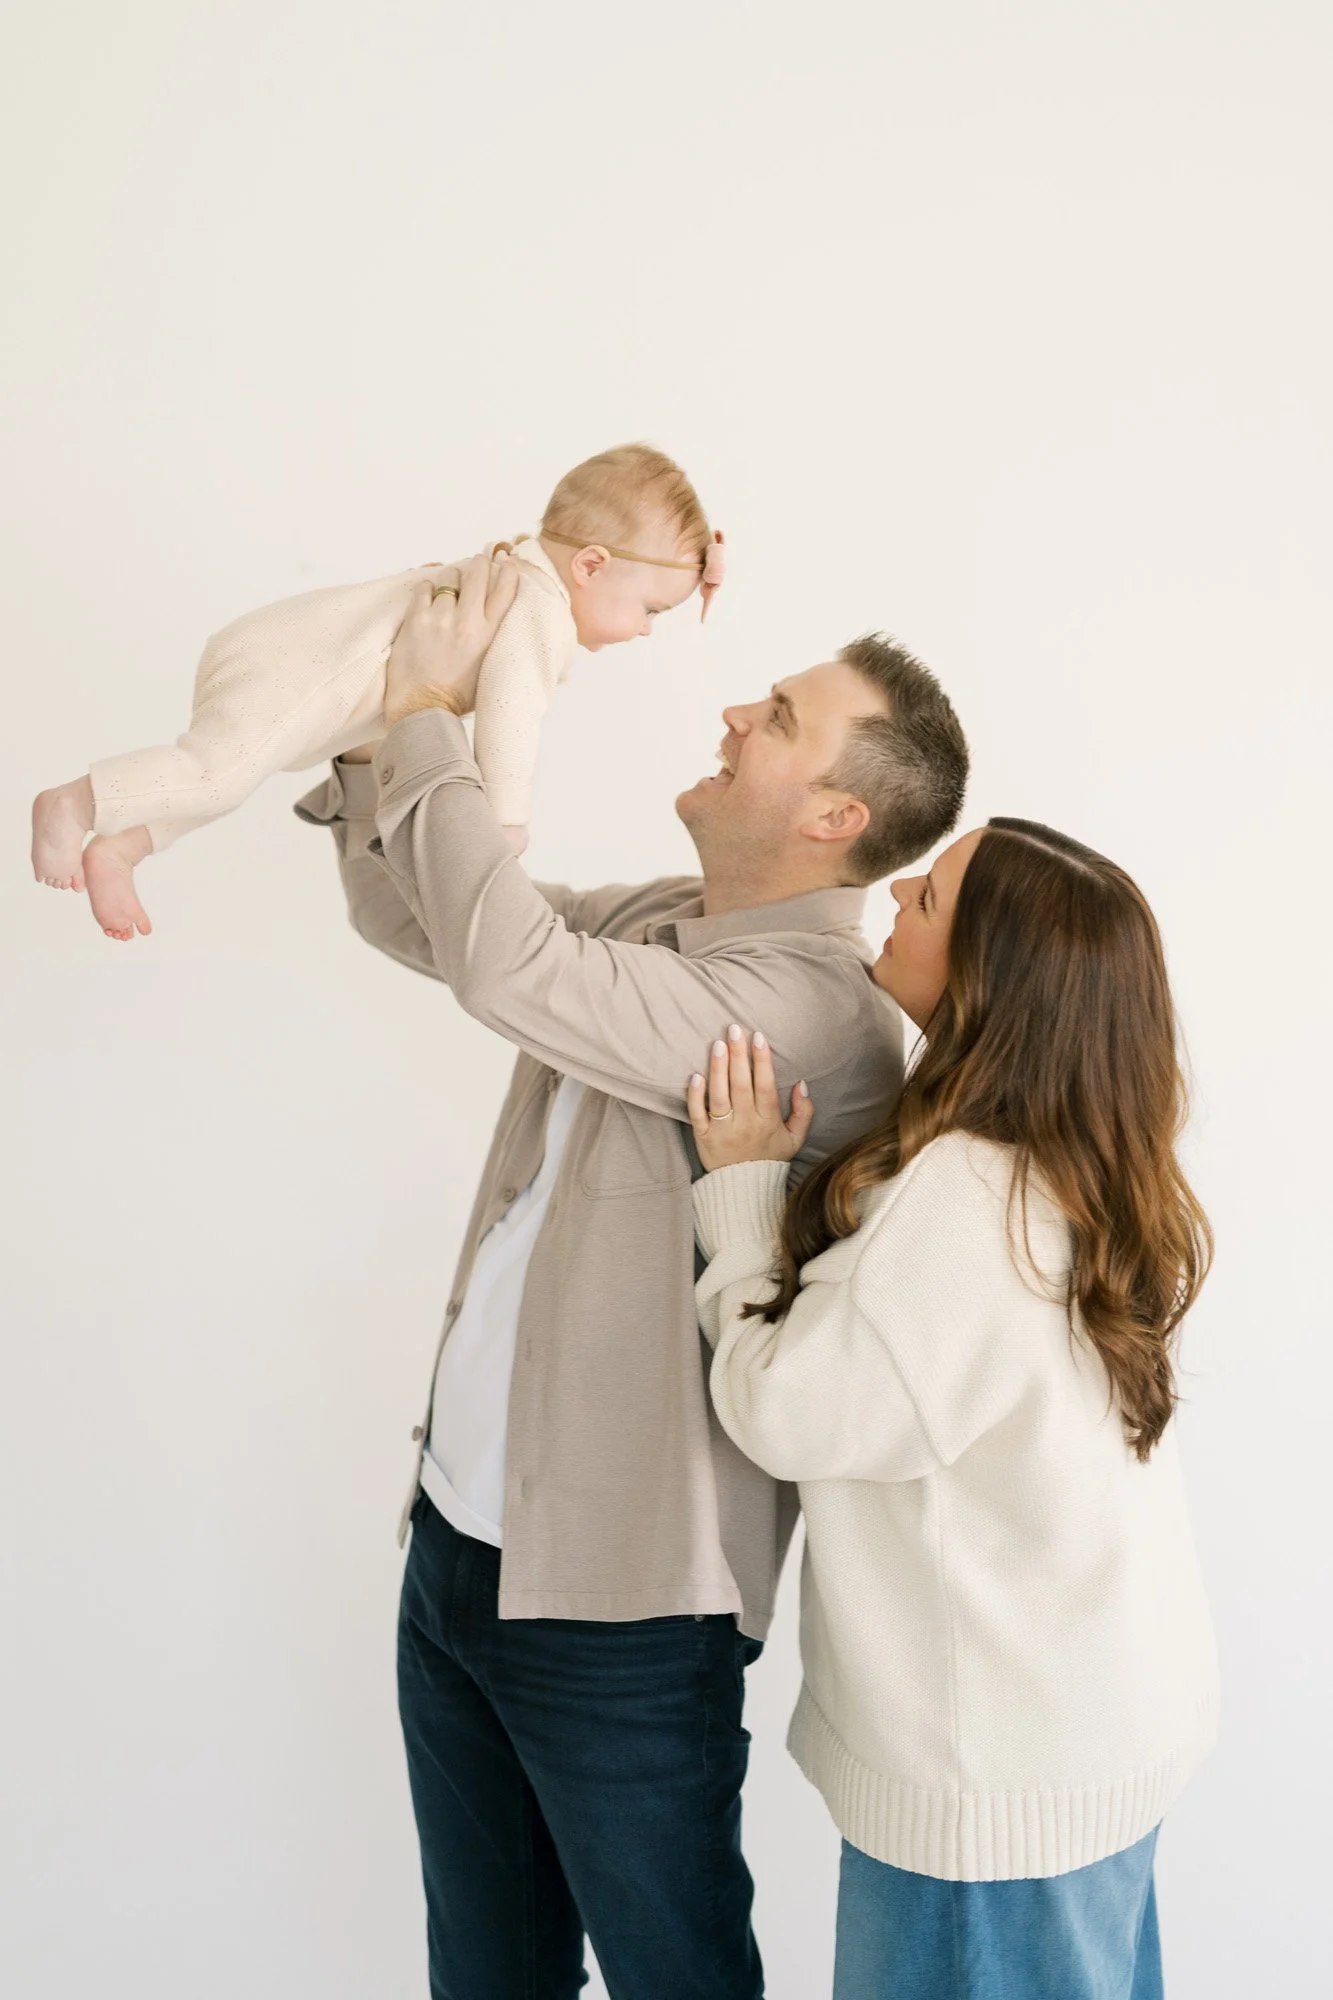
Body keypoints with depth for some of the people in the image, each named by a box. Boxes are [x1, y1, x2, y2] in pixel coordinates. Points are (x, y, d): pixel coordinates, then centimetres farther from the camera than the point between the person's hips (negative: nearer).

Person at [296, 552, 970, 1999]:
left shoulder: (821, 1010, -24)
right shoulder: (655, 923, 3)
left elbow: (510, 965, -32)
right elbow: (409, 914, 15)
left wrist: (431, 719, -17)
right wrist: (385, 724, 0)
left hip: (619, 1604, -7)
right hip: (454, 1538, 8)